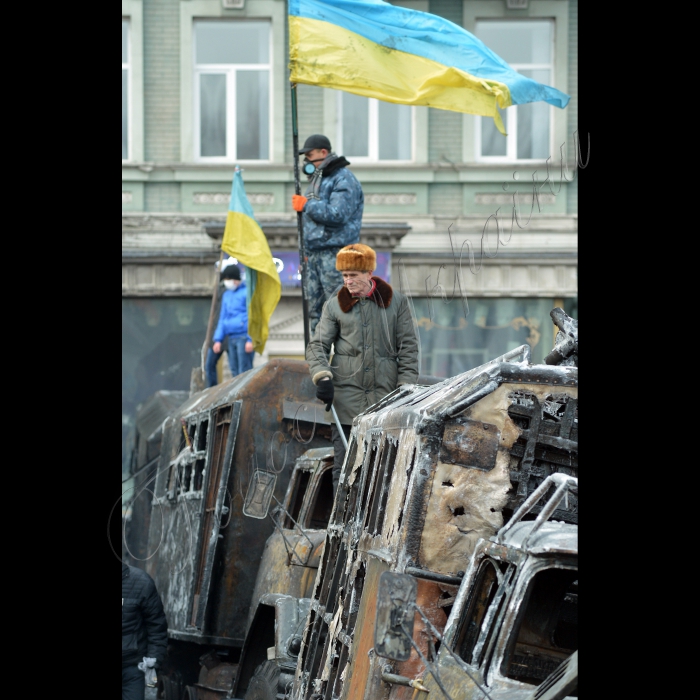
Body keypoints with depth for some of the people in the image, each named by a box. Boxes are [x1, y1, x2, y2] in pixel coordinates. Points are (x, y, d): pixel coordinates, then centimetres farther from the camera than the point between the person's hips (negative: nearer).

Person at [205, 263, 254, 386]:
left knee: (244, 371, -10)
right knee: (235, 371, 6)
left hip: (244, 338, -7)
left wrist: (251, 339, -15)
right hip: (231, 338, 7)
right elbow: (222, 319, 21)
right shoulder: (226, 295, 18)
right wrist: (218, 339, 12)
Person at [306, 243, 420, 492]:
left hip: (385, 397, 0)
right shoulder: (334, 306, 7)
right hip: (345, 398, 0)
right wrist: (322, 377, -12)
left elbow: (409, 348, 7)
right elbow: (317, 345, 6)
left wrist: (405, 388, -1)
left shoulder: (396, 302, 6)